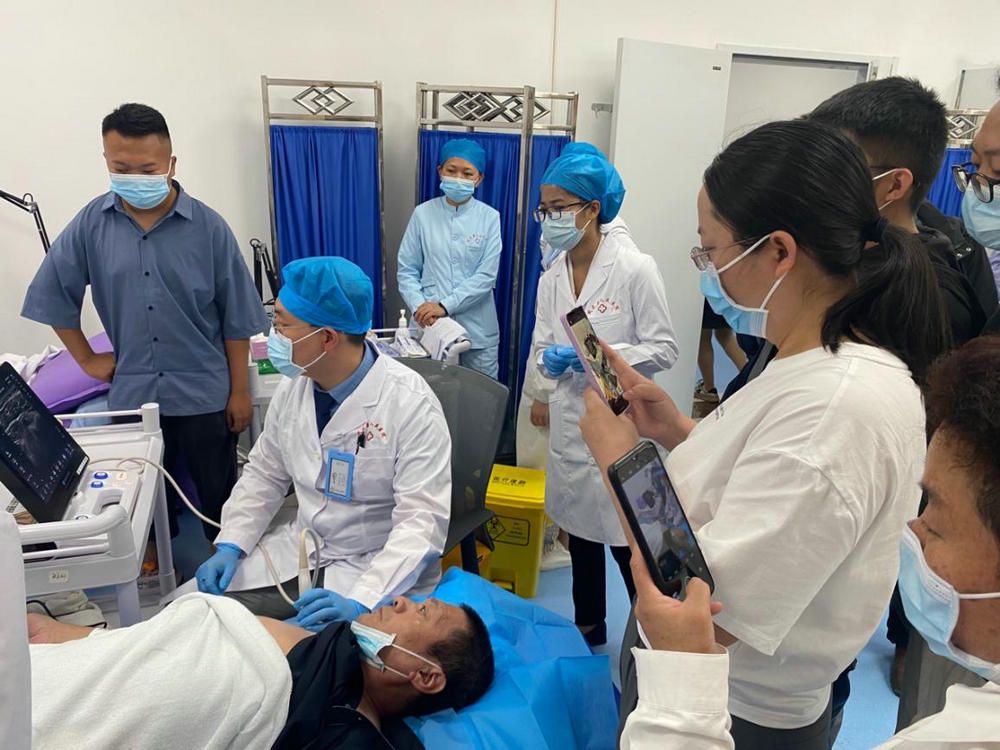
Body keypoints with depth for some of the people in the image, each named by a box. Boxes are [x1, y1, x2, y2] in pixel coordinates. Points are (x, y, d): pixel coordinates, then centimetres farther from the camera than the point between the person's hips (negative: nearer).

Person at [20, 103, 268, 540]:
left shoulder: (208, 227, -9)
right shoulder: (91, 224, -2)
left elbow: (236, 319, -5)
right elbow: (54, 295, 10)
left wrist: (240, 391, -4)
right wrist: (87, 359, 8)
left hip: (203, 393, -2)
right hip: (131, 394, 2)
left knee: (218, 499, 11)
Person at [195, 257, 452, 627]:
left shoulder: (410, 404, -22)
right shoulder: (294, 385, -2)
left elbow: (422, 520, -25)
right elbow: (264, 474, 11)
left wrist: (360, 601, -35)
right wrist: (230, 546, -3)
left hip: (375, 569, -6)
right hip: (298, 551, 6)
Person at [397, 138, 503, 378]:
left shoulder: (489, 217, -2)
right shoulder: (423, 213, 1)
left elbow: (487, 275, -8)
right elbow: (406, 270, 2)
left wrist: (445, 306, -15)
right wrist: (419, 307, -15)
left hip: (477, 329, 0)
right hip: (431, 326, 0)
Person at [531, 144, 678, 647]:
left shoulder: (635, 269, -13)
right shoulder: (552, 277, 5)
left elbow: (664, 349, -12)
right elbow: (540, 346, 9)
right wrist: (551, 358, -14)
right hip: (569, 423, 6)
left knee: (627, 542, 2)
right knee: (578, 531, 19)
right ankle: (588, 625, 40)